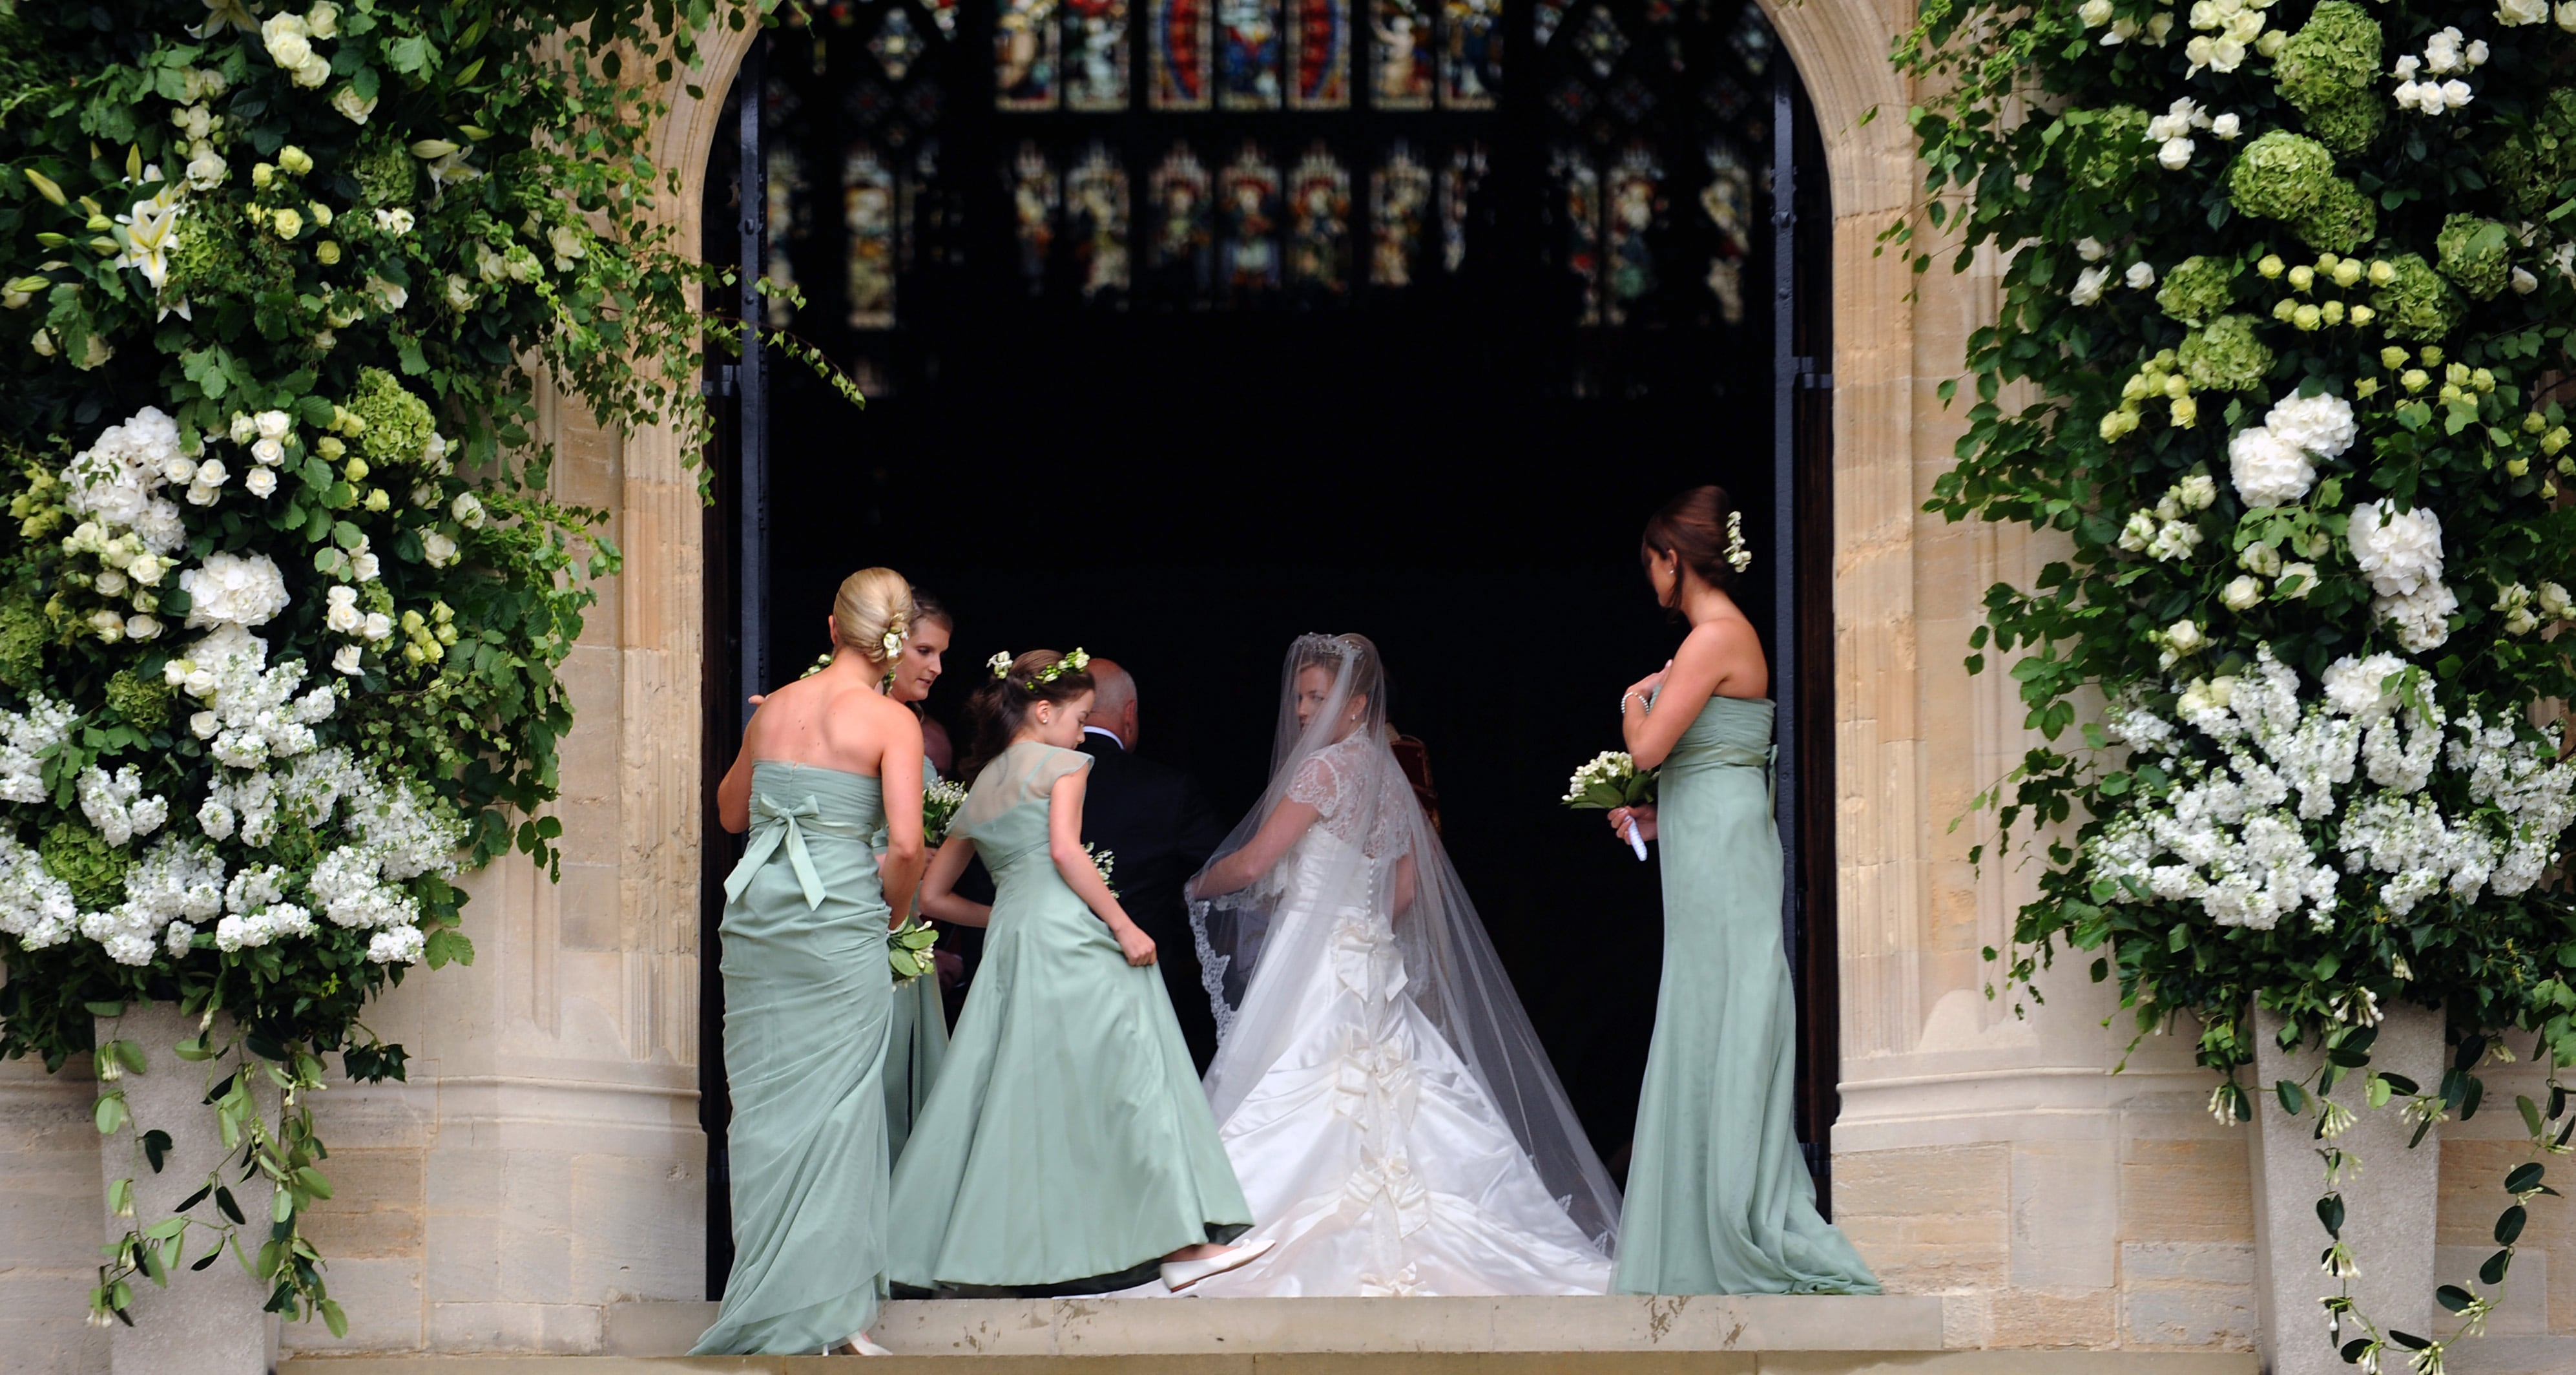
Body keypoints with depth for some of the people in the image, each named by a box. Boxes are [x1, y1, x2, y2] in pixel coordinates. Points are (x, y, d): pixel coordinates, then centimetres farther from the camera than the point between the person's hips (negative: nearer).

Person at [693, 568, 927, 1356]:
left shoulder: (775, 709, 9)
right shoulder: (890, 722, -6)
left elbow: (731, 812, 23)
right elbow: (906, 844, -14)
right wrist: (890, 908, 4)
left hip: (756, 908, 4)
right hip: (838, 916, -4)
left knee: (764, 1105, 9)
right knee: (835, 1107, 1)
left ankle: (763, 1305, 12)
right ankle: (828, 1310, 0)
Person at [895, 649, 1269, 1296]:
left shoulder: (980, 790, 23)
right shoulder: (1060, 763, 4)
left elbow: (933, 895, 23)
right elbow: (1065, 849, -12)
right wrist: (1124, 926, -13)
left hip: (1010, 949, 7)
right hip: (1069, 933, -7)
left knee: (1022, 1098, 7)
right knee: (1129, 1079, -8)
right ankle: (1181, 1242, -12)